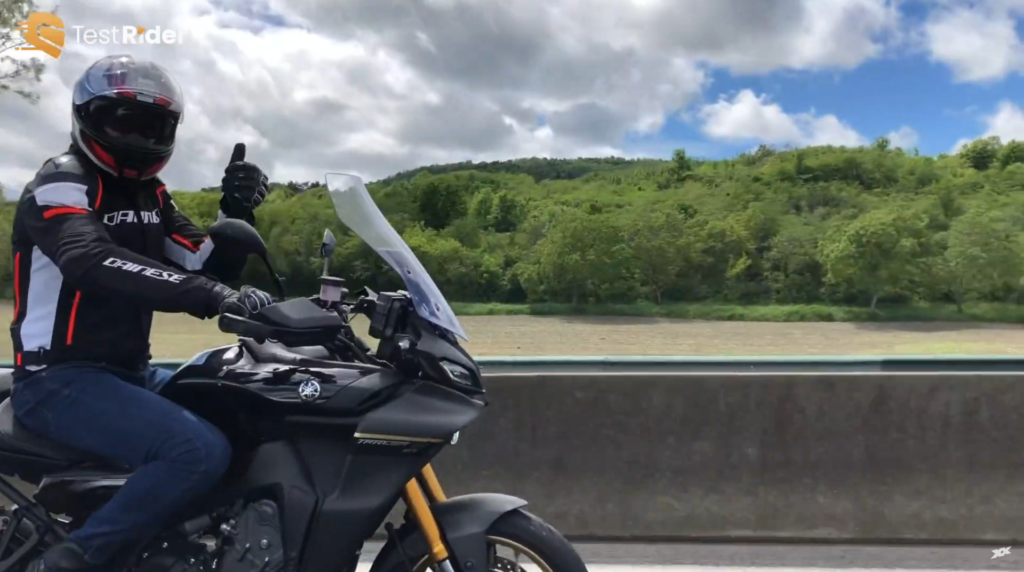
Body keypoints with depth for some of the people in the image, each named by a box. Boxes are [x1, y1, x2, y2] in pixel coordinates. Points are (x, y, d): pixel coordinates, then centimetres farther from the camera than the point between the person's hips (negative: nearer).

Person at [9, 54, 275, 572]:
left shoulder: (150, 195, 14)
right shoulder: (61, 182, -11)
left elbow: (209, 267, 10)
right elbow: (93, 262, -32)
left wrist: (237, 213, -8)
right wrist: (209, 295, -43)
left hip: (128, 373, 9)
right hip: (61, 379, -9)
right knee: (202, 451, -29)